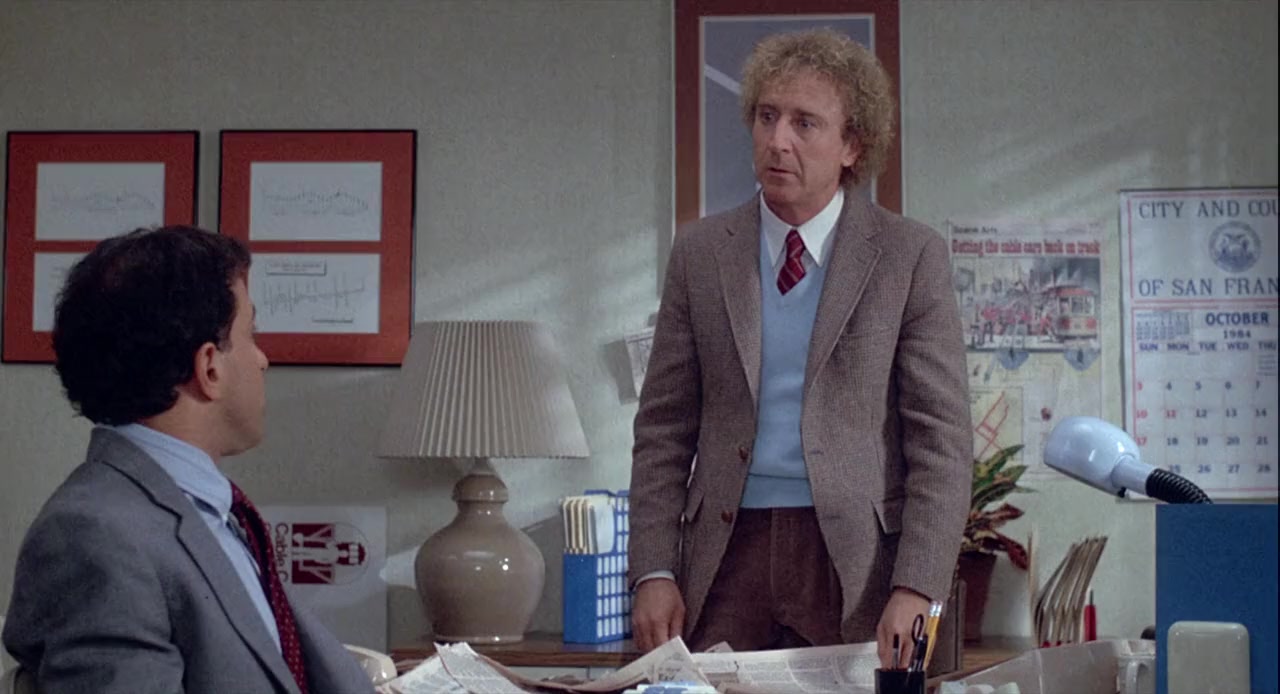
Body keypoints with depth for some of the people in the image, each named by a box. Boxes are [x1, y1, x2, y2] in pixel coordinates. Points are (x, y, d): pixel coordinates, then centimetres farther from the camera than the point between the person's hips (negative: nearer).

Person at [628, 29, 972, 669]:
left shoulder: (911, 255, 0)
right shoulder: (699, 252, 8)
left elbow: (942, 437, -4)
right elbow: (664, 429, 8)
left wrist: (917, 591, -13)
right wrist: (653, 572, -2)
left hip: (860, 559, -2)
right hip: (727, 551, 2)